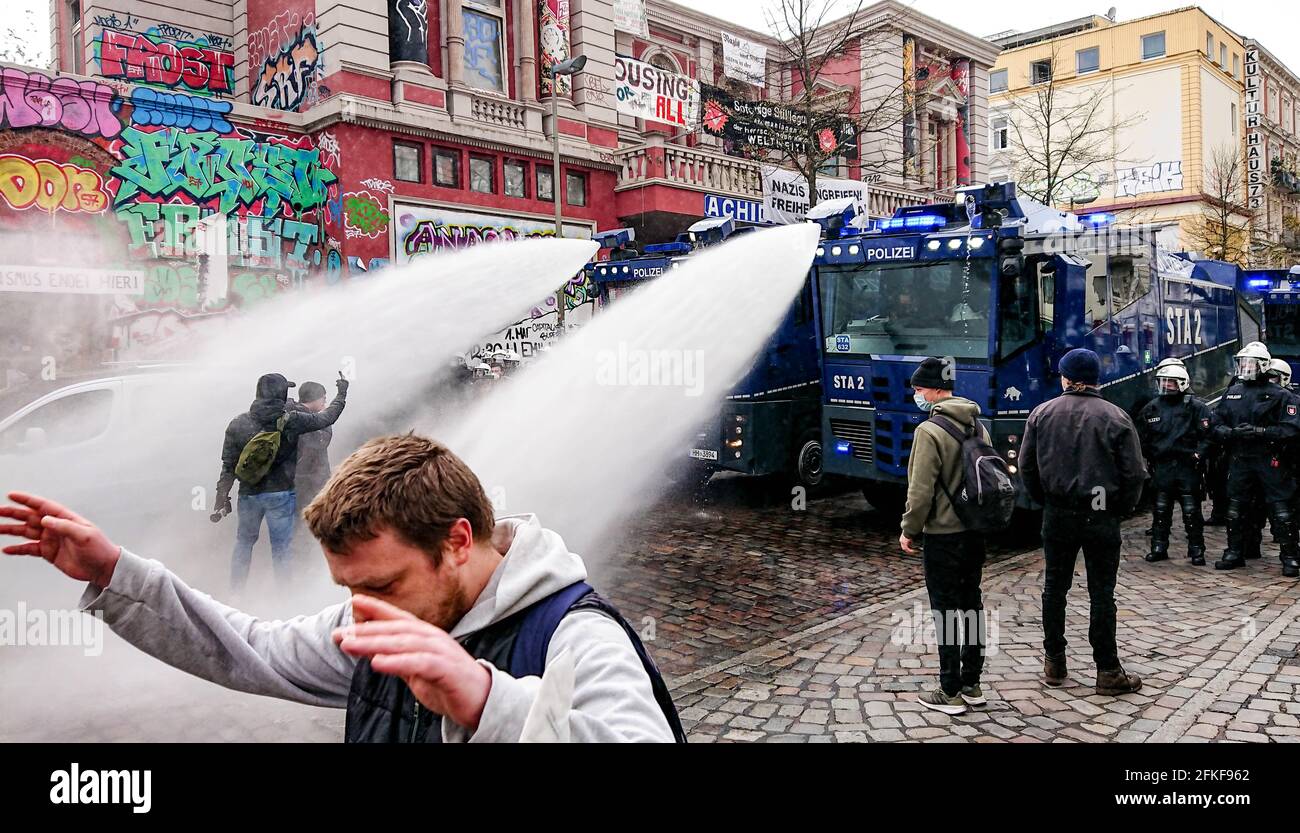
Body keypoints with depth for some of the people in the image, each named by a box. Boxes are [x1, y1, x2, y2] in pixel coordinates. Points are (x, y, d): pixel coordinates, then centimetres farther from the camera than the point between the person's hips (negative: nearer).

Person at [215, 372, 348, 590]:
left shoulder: (238, 424, -3)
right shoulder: (291, 421, -11)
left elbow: (229, 466, -1)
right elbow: (327, 418, 2)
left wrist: (222, 498, 4)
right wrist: (342, 392, 17)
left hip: (248, 494, 3)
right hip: (281, 493, -3)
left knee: (244, 541, 19)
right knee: (281, 547, 5)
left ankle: (235, 591, 26)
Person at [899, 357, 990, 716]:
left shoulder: (930, 430, -17)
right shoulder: (977, 426, 8)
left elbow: (921, 491, -19)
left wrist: (909, 531, -8)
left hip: (943, 535, -8)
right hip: (976, 531, 8)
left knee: (946, 612, 0)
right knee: (972, 606, 15)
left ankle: (951, 693, 8)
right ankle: (972, 685, 24)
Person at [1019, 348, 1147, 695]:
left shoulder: (1042, 413, -1)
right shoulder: (1116, 418, -7)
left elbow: (1026, 466, 2)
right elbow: (1134, 473, -7)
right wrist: (1122, 509, 7)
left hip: (1057, 515, 2)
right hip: (1101, 517, -2)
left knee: (1055, 588, 13)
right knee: (1101, 594, 5)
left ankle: (1054, 664, 21)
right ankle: (1108, 672, 11)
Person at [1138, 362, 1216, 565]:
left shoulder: (1195, 406, -2)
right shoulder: (1151, 408, 9)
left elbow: (1208, 433, -4)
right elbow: (1142, 437, 18)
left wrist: (1198, 454, -11)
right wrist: (1149, 457, 11)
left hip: (1187, 466, -3)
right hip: (1161, 466, 3)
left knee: (1191, 511, 2)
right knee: (1160, 510, 10)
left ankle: (1196, 550, 11)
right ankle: (1159, 547, 18)